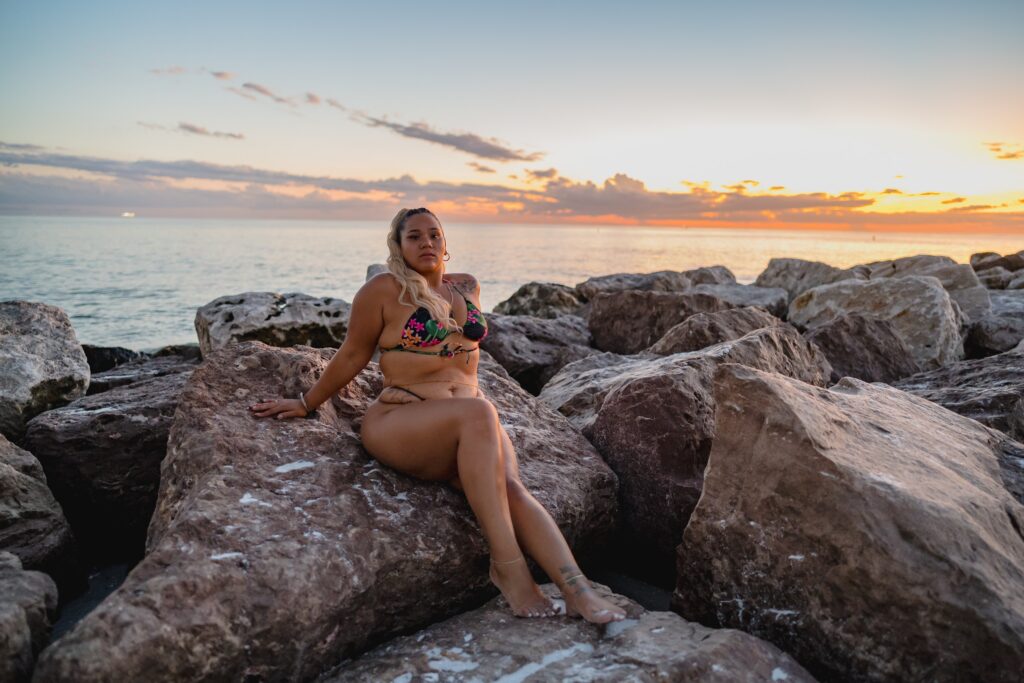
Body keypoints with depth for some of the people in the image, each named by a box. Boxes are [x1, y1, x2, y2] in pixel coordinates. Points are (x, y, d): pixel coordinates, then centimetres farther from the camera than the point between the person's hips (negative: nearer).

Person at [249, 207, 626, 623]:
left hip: (469, 423, 5)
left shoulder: (467, 287, 14)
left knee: (510, 486, -26)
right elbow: (353, 356, 6)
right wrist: (306, 405, 10)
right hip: (399, 423, -5)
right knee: (478, 413, -36)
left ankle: (577, 589, -37)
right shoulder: (384, 290, -3)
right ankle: (507, 565, -36)